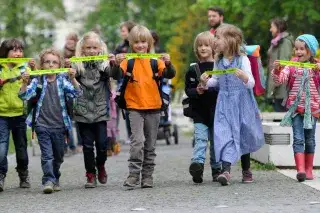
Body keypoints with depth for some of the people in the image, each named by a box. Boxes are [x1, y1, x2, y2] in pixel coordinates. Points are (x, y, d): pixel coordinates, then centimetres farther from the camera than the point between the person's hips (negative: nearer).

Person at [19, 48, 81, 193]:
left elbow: (76, 92, -11)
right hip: (42, 125, -2)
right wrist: (25, 83, -28)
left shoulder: (62, 81, 2)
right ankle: (48, 181, -15)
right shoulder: (37, 81, 0)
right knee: (47, 155, -12)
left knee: (58, 156, 14)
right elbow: (24, 95, -9)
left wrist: (73, 78, -28)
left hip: (59, 126, 2)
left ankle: (55, 180, 31)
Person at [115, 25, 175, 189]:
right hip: (135, 107, -2)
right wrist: (117, 64, -32)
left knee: (150, 145, 9)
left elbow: (170, 75, -8)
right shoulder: (128, 61, 0)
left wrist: (168, 64, -27)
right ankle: (133, 175, -13)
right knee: (137, 141, -17)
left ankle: (147, 176, 18)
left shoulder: (155, 61, 2)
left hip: (153, 107, 2)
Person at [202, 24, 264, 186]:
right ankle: (226, 170, -24)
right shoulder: (218, 61, 4)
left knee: (243, 136, 11)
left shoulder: (242, 60, -11)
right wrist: (206, 82, -2)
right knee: (224, 135, -13)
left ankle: (246, 170, 30)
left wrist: (244, 77, -34)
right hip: (224, 104, 3)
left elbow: (251, 83, -14)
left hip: (241, 103, -3)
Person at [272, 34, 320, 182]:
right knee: (298, 139, -9)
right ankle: (300, 169, -16)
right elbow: (280, 80, -7)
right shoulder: (291, 66, 2)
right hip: (295, 107, -1)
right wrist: (277, 70, -25)